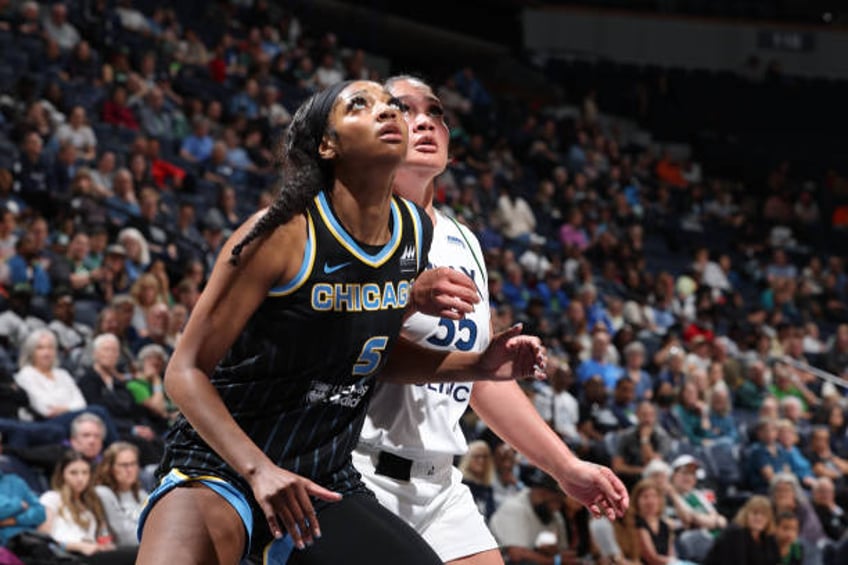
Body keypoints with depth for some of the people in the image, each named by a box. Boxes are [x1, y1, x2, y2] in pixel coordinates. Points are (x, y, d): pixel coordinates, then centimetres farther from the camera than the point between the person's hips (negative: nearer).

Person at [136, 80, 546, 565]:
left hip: (324, 484, 6)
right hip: (220, 466, -6)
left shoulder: (418, 231, 2)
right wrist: (259, 470, -28)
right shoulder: (283, 234, -17)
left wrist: (479, 366, 4)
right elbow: (186, 372, -16)